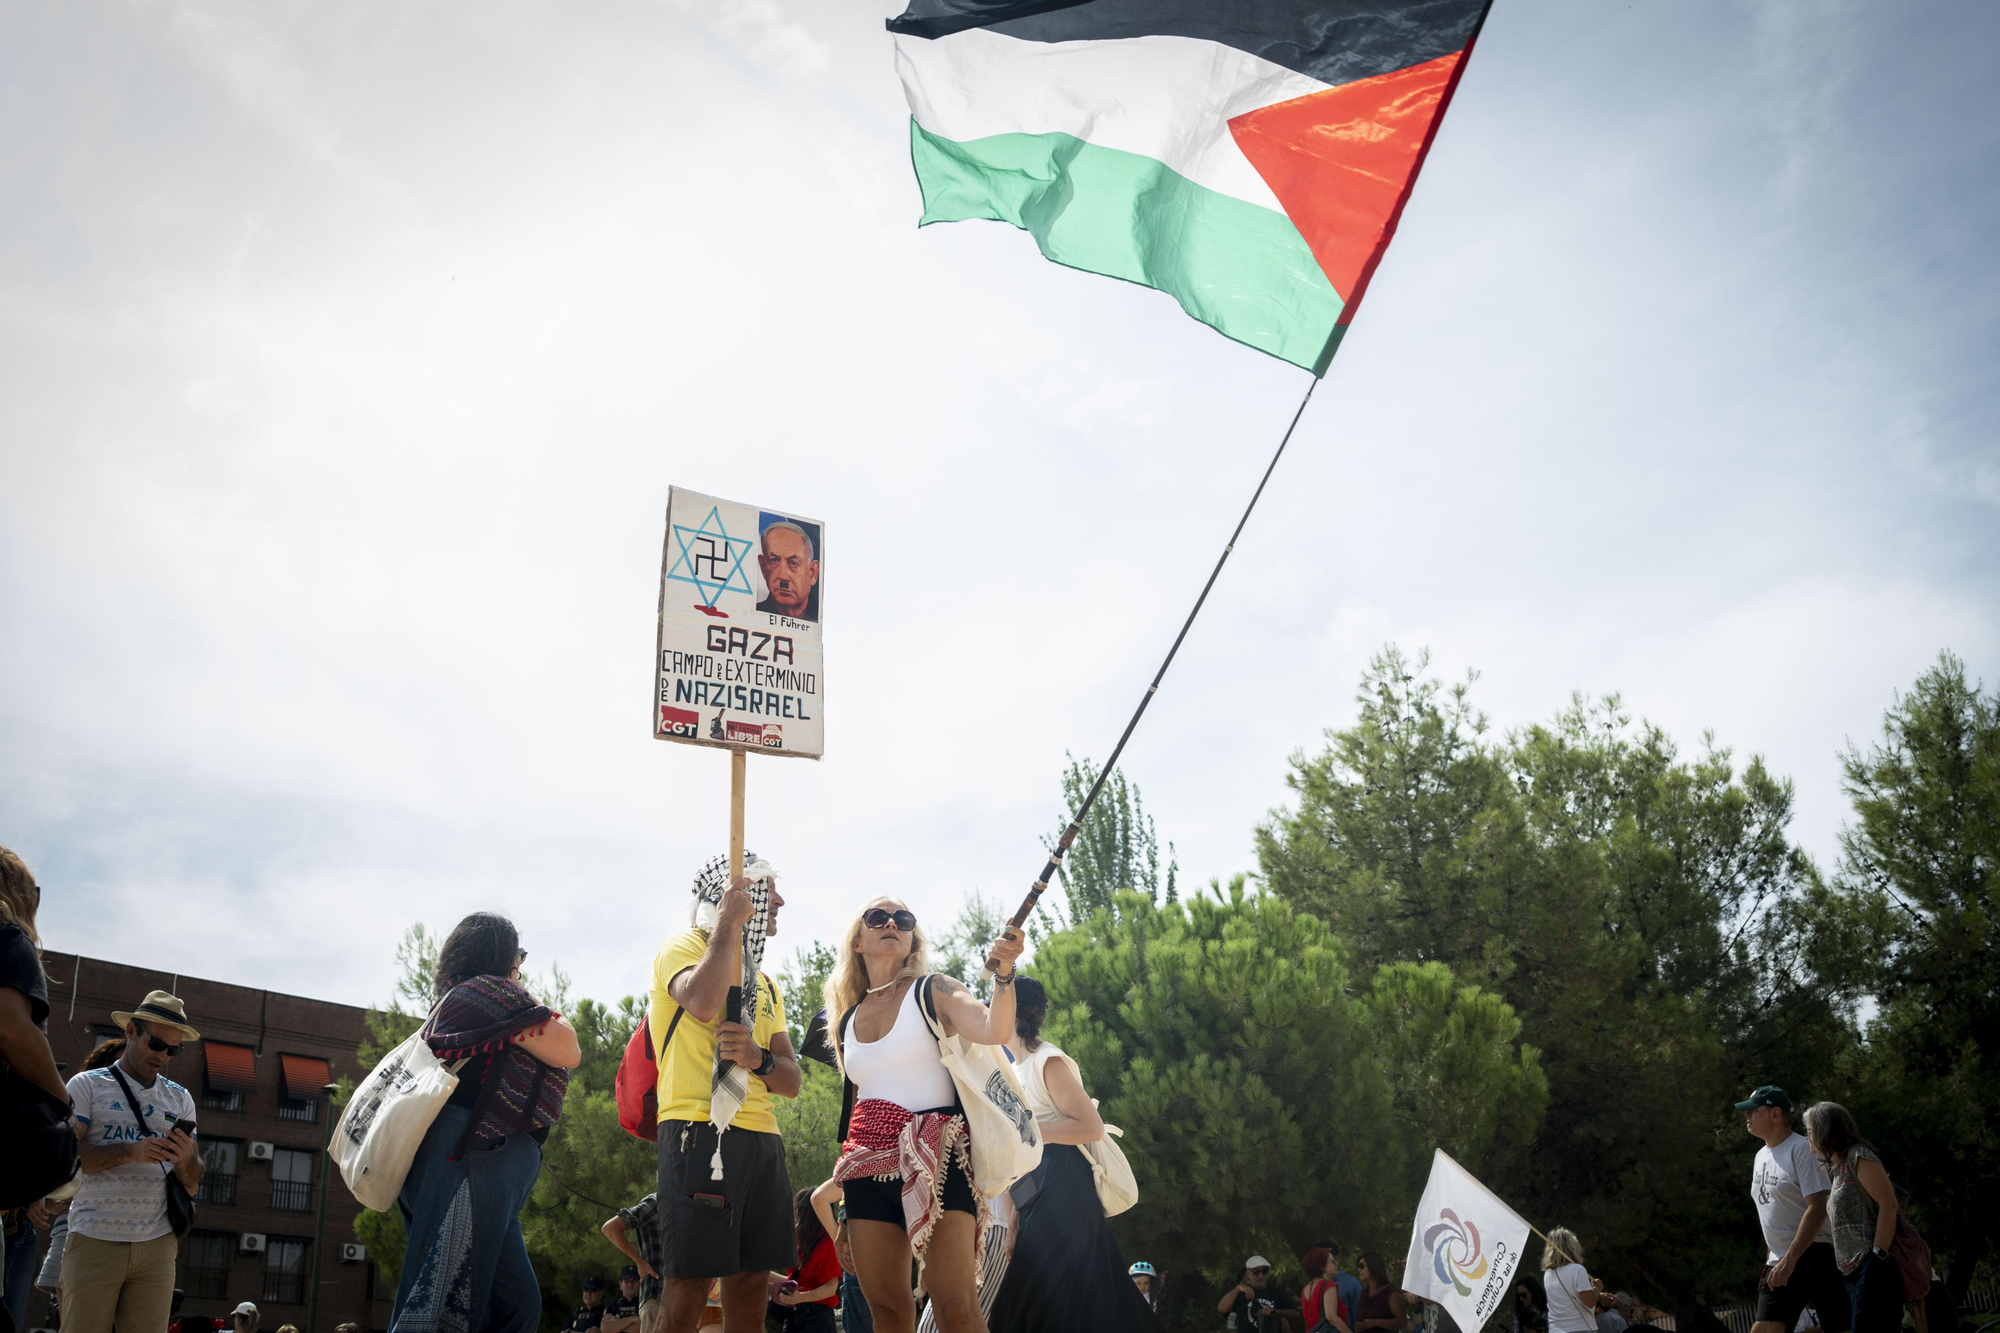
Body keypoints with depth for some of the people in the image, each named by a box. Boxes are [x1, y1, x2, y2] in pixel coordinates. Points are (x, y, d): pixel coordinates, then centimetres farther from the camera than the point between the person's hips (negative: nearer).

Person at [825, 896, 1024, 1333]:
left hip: (934, 1161, -5)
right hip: (870, 1171, 5)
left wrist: (1003, 972, -37)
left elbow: (994, 1031, -18)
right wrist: (844, 1214, 21)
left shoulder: (934, 993, 2)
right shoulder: (846, 1022, 17)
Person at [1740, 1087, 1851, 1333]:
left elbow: (1817, 1208, -19)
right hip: (1779, 1263, 8)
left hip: (1813, 1257, -8)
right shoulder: (1761, 1156, 17)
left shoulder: (1802, 1149, -11)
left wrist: (1789, 1260, -24)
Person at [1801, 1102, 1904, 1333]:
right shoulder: (1837, 1168, 22)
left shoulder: (1858, 1157, -5)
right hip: (1852, 1273, 9)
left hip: (1871, 1270, -9)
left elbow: (1889, 1204, -15)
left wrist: (1878, 1256, -20)